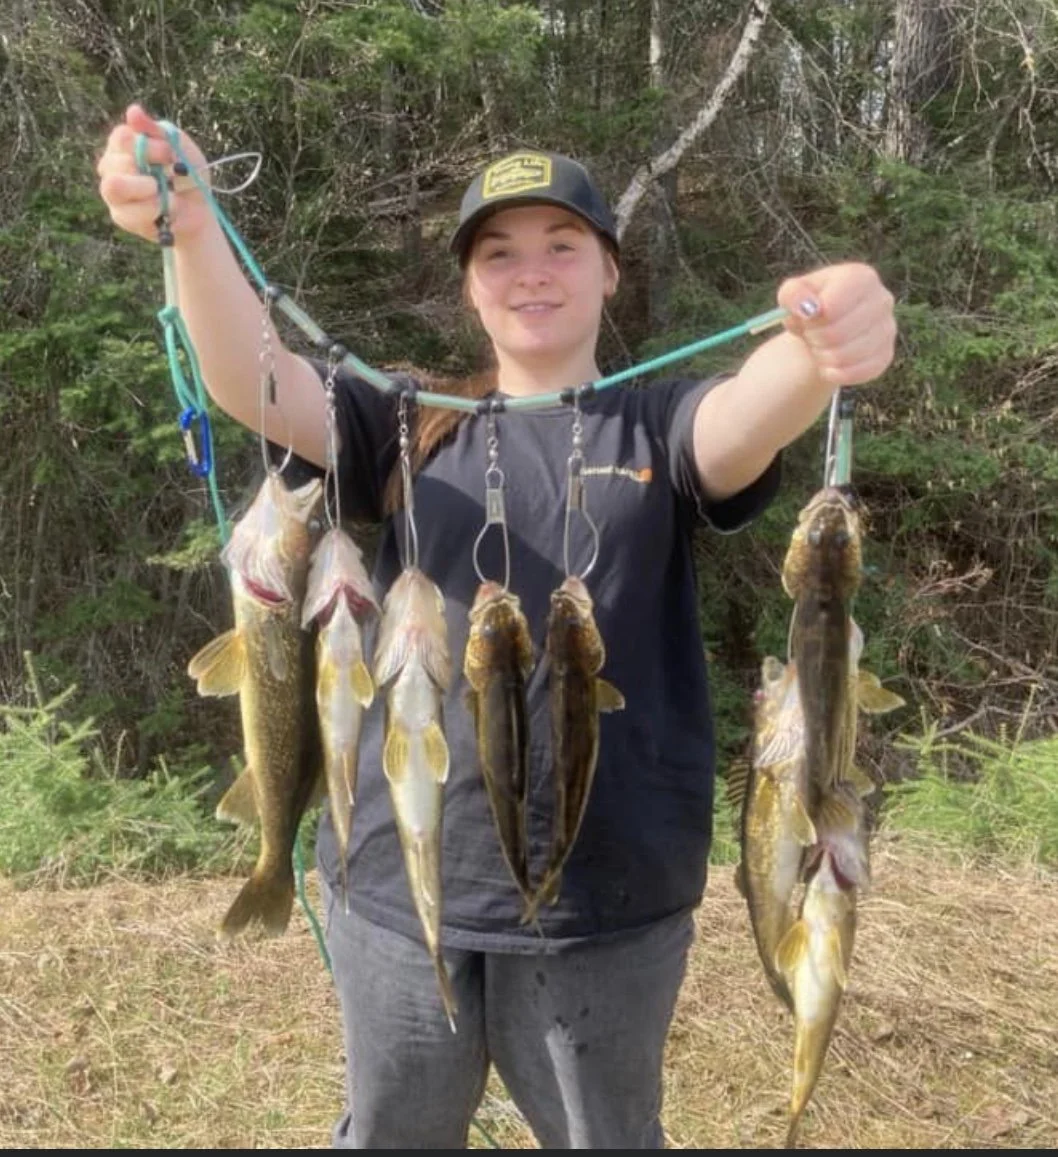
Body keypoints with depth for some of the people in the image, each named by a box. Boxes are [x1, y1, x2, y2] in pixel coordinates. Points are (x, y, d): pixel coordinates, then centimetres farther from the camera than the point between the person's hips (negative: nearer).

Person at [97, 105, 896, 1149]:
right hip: (399, 883, 2)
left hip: (606, 900, -1)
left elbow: (750, 417, -22)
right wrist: (191, 228, -30)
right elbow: (256, 385, -12)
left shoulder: (659, 426, -1)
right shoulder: (413, 426, 3)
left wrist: (818, 349, -45)